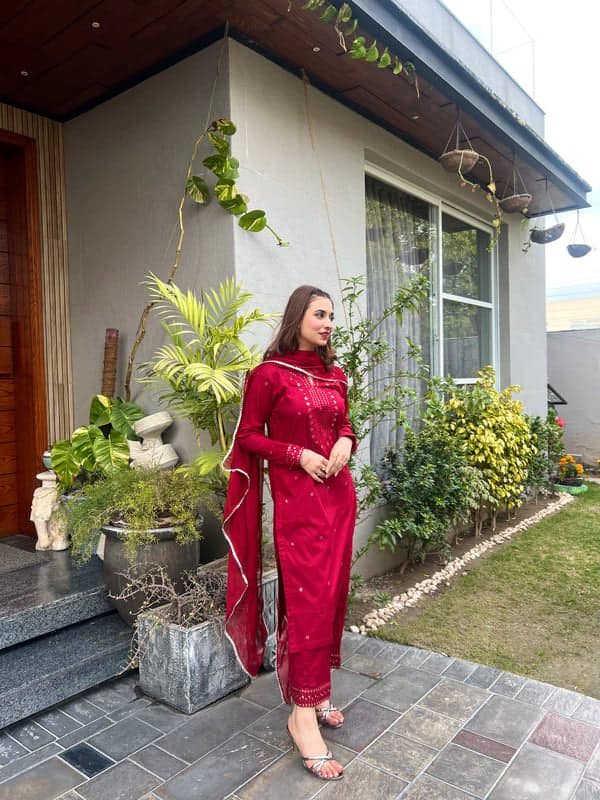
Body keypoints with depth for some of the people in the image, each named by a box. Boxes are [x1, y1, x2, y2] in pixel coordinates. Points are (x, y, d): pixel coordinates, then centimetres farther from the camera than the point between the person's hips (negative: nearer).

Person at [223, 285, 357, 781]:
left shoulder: (334, 373, 9)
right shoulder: (271, 373, -8)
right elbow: (248, 434, -6)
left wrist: (346, 440, -3)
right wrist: (298, 453, -16)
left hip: (338, 492, 7)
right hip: (296, 495, -6)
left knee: (332, 592, 12)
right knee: (307, 596, -5)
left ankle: (316, 690, 29)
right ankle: (303, 712, 8)